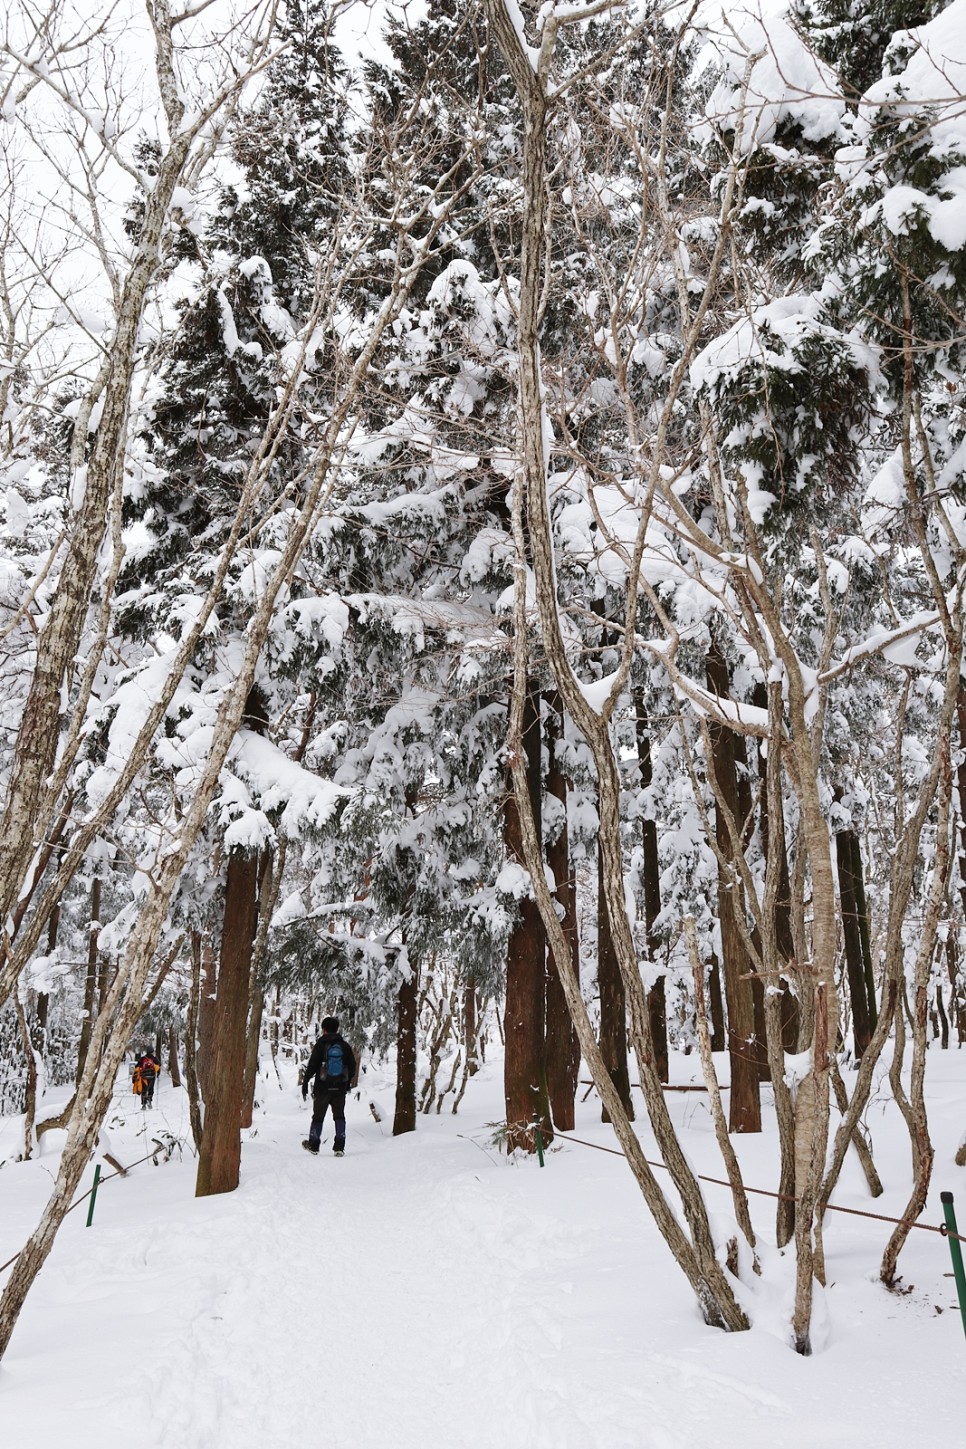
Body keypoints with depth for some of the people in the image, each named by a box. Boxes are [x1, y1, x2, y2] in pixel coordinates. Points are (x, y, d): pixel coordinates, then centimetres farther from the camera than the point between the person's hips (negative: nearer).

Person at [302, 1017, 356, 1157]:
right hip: (340, 1089, 2)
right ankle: (339, 1147, -1)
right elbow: (352, 1066, 8)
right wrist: (348, 1082, 21)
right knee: (339, 1116, 7)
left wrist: (305, 1084, -1)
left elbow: (312, 1066, -10)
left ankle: (313, 1145, 23)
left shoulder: (320, 1045, -7)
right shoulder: (345, 1045, 3)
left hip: (322, 1088, -2)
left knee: (318, 1116, 12)